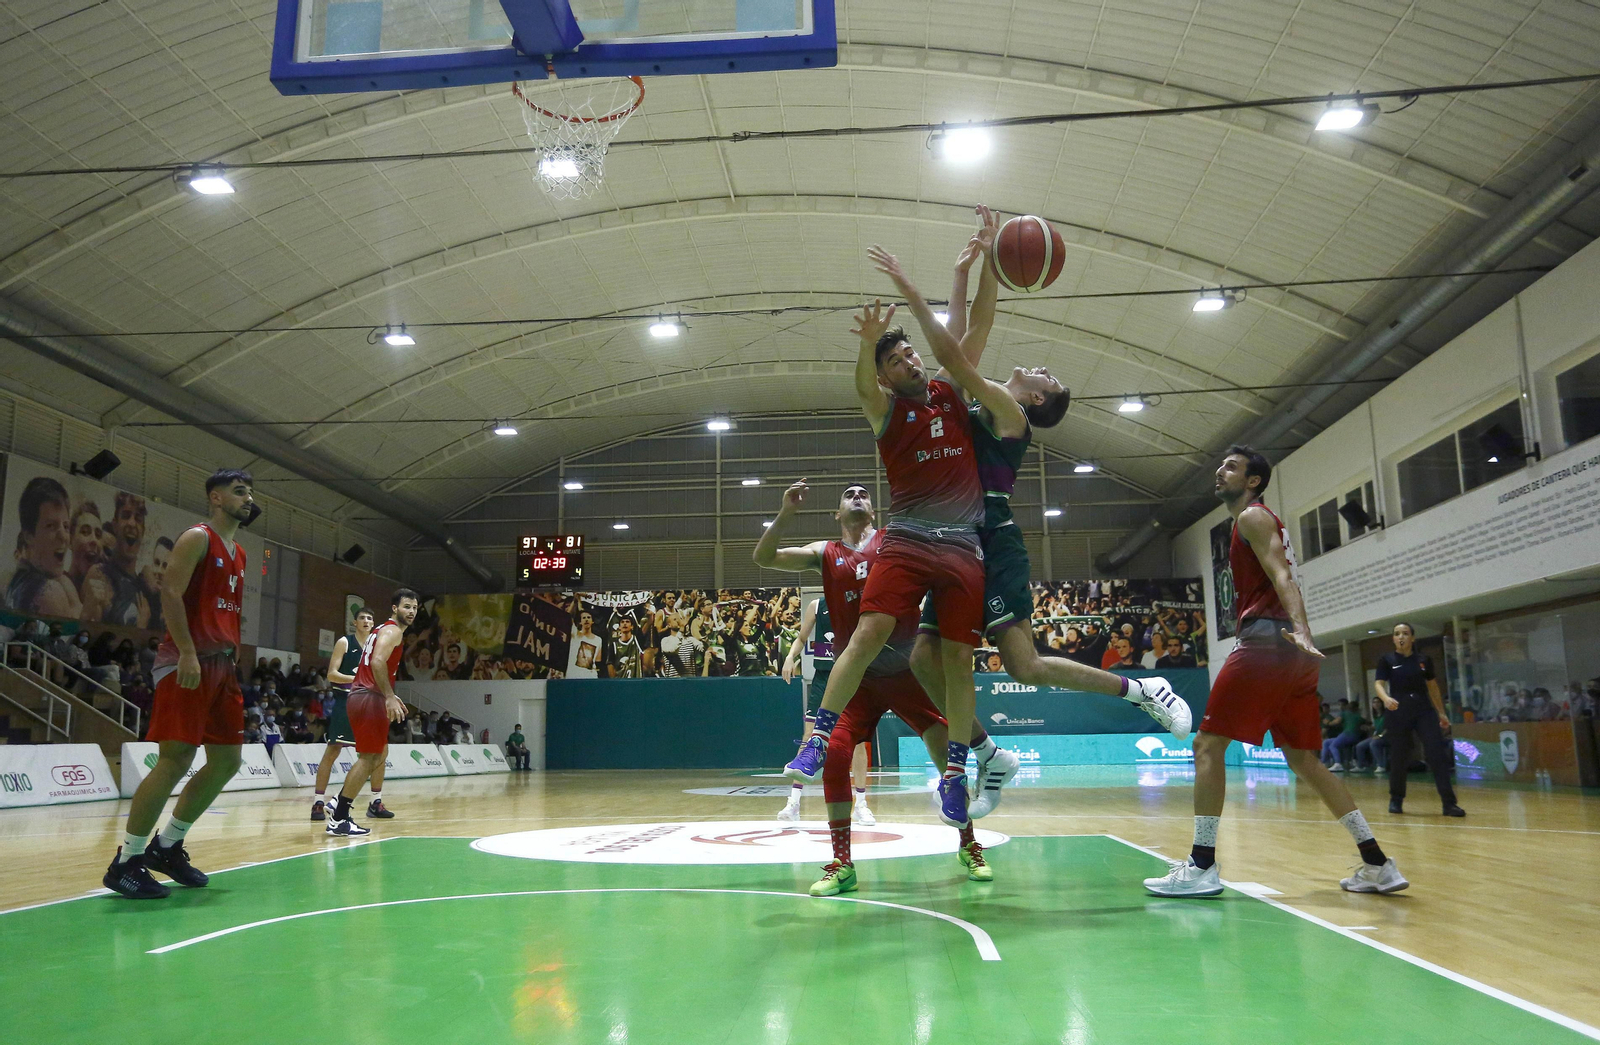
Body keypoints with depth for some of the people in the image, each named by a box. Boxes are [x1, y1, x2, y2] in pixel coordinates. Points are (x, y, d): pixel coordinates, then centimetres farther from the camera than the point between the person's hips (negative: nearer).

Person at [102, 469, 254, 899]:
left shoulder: (238, 553, 20)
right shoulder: (197, 538, -6)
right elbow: (170, 593, -16)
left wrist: (232, 657, 17)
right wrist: (187, 652, -24)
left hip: (221, 665, 9)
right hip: (188, 662, -9)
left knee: (226, 761, 9)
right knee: (175, 760, -11)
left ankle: (166, 846, 21)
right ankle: (126, 861, 0)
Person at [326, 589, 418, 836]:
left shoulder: (382, 630, 23)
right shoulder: (392, 631, -8)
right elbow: (378, 662, -25)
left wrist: (388, 696, 25)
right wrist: (389, 697, -26)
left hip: (363, 696, 10)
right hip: (369, 698, -10)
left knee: (380, 754, 19)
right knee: (369, 757, -7)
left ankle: (339, 803, 18)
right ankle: (338, 820, -5)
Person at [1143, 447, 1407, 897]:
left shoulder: (1252, 517, -2)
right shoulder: (1266, 522, 27)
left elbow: (1282, 577, -17)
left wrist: (1301, 632, -31)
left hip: (1267, 640, -10)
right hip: (1292, 651, 10)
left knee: (1207, 745, -8)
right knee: (1304, 759, 13)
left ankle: (1202, 867, -10)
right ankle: (1378, 865, 12)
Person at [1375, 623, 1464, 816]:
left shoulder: (1424, 661, 8)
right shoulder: (1387, 660, 1)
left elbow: (1432, 687, 17)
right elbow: (1379, 684, -9)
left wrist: (1441, 713, 16)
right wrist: (1386, 698, -31)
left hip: (1424, 711, 1)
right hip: (1398, 714, -1)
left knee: (1438, 755, -10)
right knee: (1398, 758, 3)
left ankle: (1449, 804, -9)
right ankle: (1396, 800, 22)